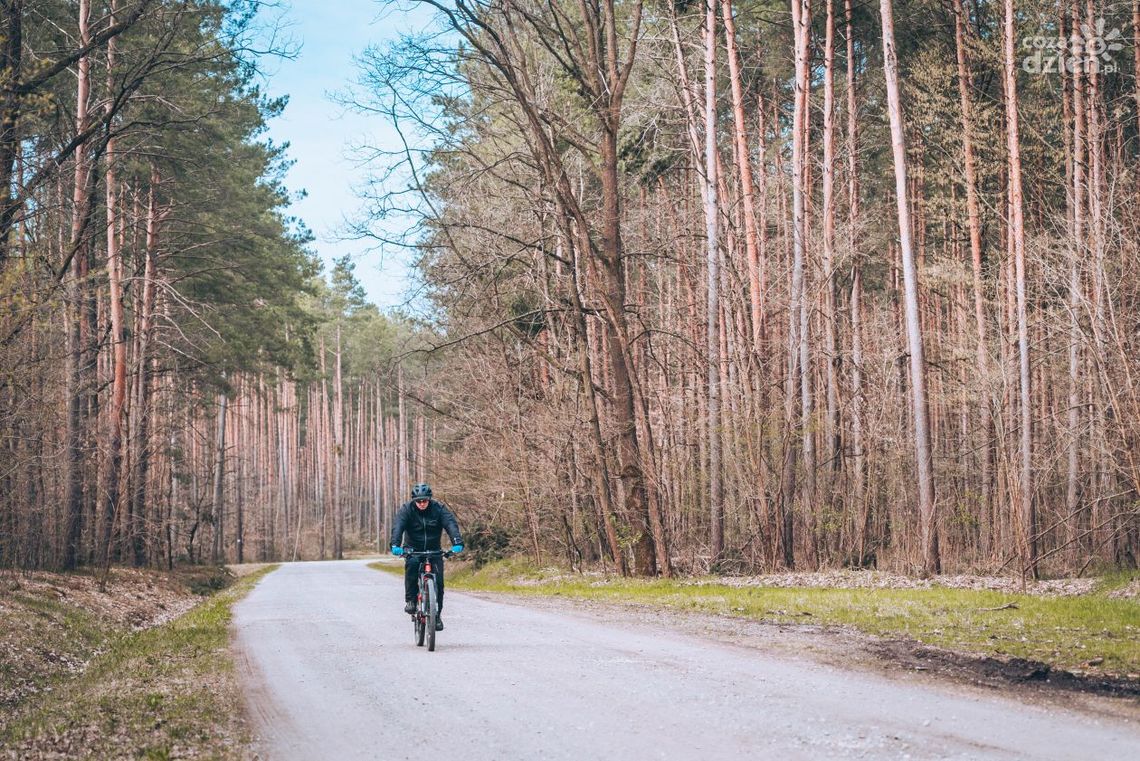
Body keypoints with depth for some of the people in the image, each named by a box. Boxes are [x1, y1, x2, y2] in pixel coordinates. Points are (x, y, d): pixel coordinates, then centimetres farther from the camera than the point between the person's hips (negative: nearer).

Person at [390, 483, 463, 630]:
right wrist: (395, 545, -46)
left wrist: (457, 542, -42)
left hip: (434, 551, 1)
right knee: (411, 563, -33)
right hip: (413, 550, -1)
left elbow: (451, 524, -24)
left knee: (438, 581, -11)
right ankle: (410, 600, -21)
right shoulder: (406, 509, -13)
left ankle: (437, 614, 6)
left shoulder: (438, 508, -11)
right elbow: (397, 526, -27)